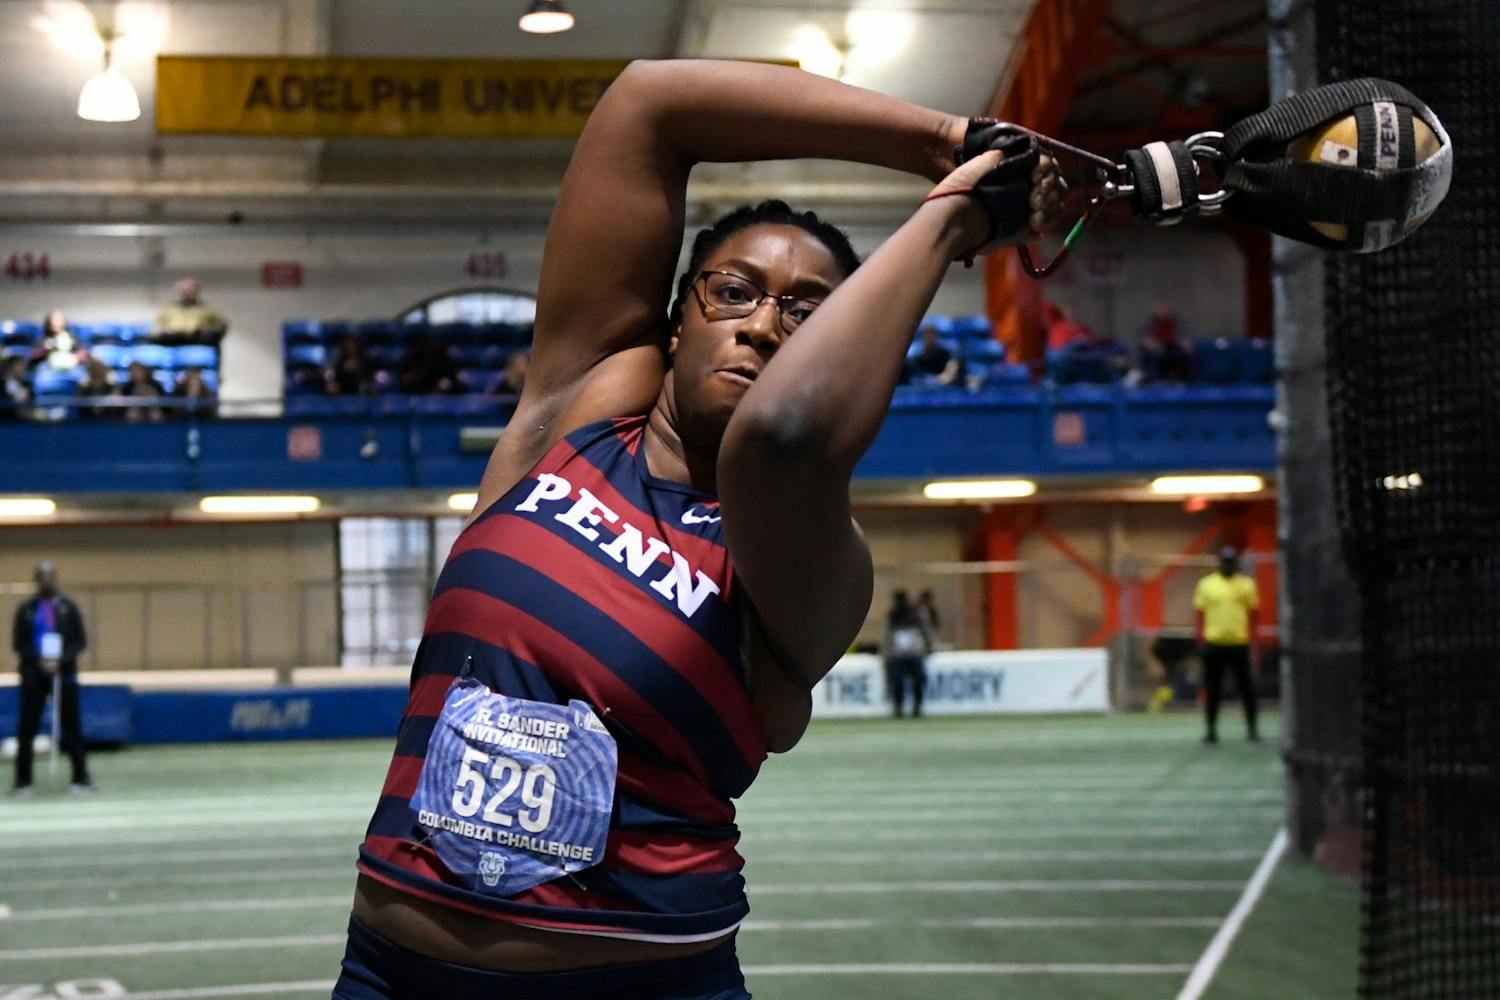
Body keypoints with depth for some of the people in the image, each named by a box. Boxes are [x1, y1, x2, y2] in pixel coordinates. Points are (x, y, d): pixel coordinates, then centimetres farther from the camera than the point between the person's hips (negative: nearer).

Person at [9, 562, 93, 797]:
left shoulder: (68, 607, 3)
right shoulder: (26, 608, 3)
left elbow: (80, 641, 1)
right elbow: (18, 643, 2)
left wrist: (61, 660, -15)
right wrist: (37, 660, -14)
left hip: (64, 674, 0)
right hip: (33, 676, 0)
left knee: (72, 727, 3)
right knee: (27, 729, -1)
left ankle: (81, 779, 10)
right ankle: (22, 782, 4)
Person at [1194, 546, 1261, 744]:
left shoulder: (1246, 585, 8)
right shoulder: (1206, 584, 6)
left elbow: (1252, 615, 9)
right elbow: (1200, 613, 7)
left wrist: (1254, 643, 4)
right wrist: (1200, 637, -5)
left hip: (1240, 644, 0)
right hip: (1213, 644, 0)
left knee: (1247, 687, 1)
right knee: (1212, 689, 4)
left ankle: (1251, 728, 11)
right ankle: (1211, 730, 13)